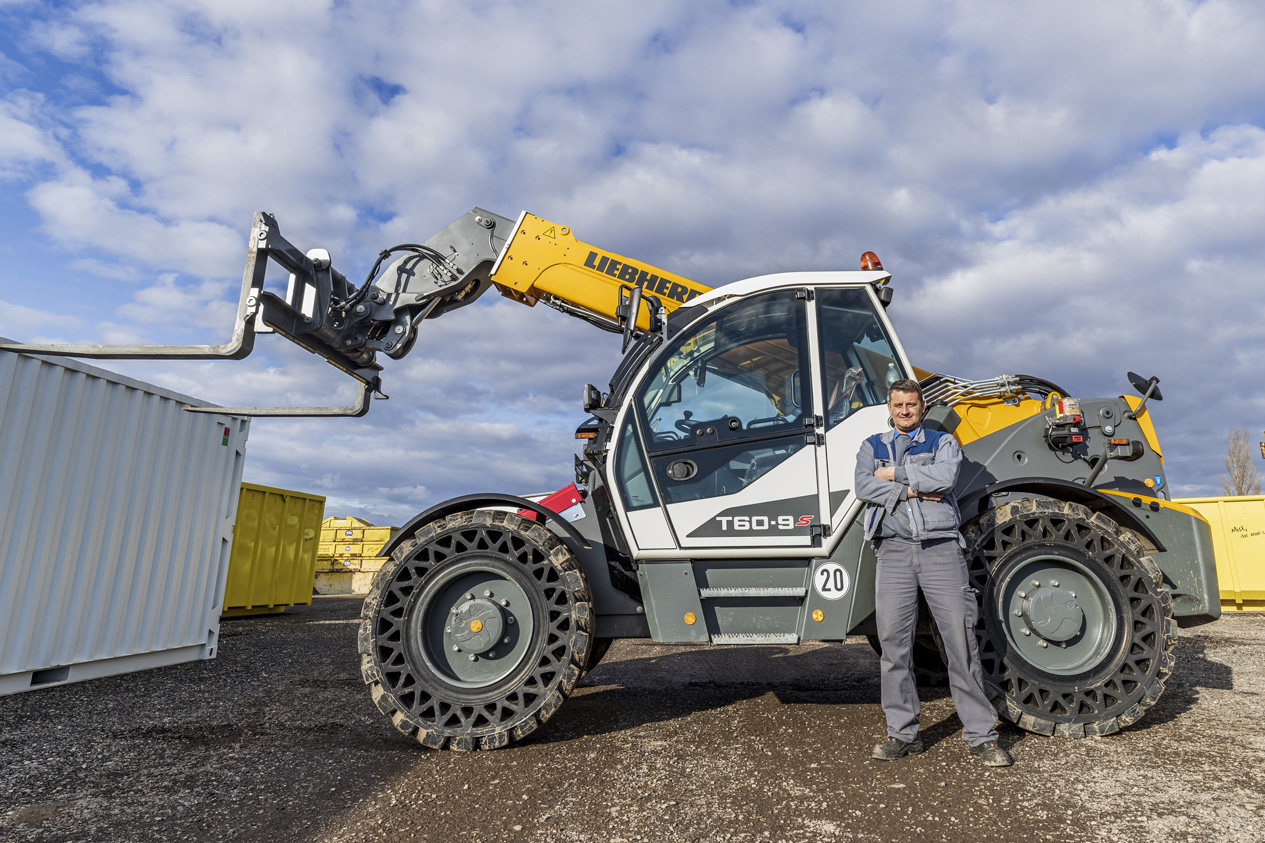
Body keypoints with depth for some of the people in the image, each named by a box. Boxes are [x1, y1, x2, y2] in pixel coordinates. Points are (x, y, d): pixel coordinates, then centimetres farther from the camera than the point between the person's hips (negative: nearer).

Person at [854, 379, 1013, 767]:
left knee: (961, 640, -1)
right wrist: (915, 490, -8)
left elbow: (945, 477, -9)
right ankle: (902, 734, 14)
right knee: (894, 643, 2)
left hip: (940, 547, -1)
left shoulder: (943, 442, 13)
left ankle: (981, 735, 11)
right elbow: (864, 486, -2)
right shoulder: (873, 446, 18)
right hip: (894, 550, 2)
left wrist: (895, 474, -5)